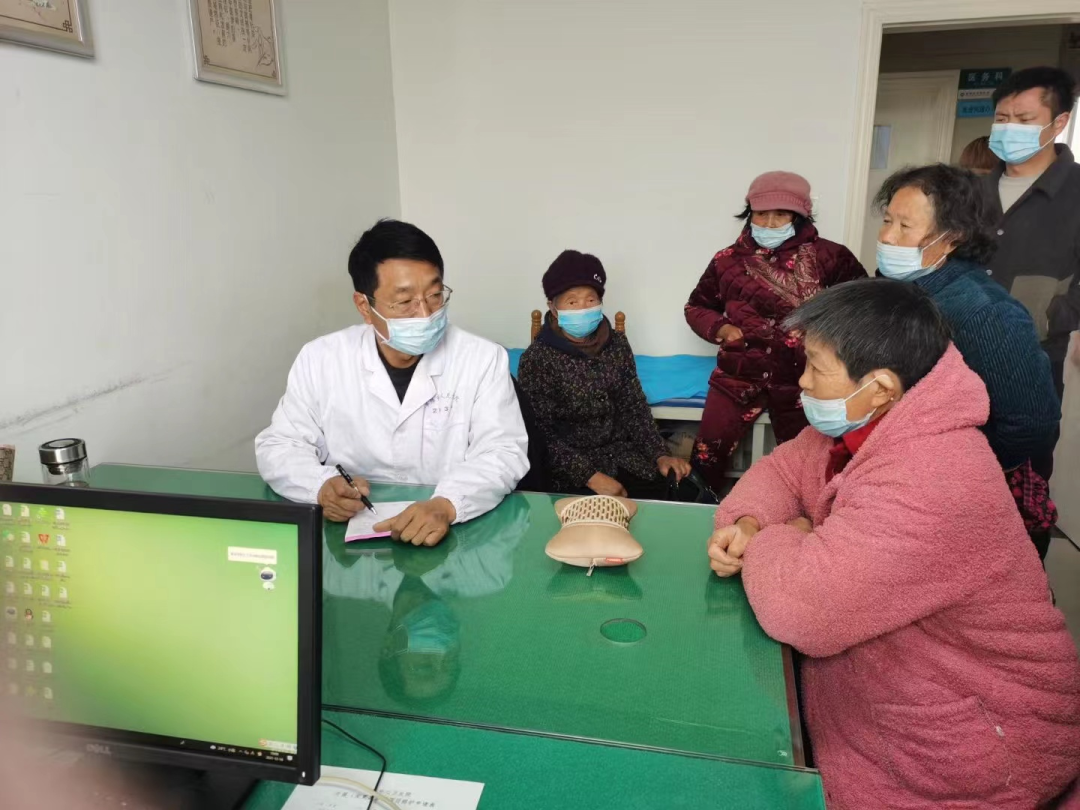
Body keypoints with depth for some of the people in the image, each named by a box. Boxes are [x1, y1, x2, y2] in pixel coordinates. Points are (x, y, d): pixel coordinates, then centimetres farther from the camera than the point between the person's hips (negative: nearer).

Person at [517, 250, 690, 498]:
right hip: (571, 467, -4)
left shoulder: (617, 344, 2)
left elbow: (634, 407, 7)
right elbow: (542, 434, -14)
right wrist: (591, 477, -23)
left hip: (622, 453, 5)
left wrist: (660, 455, -7)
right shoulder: (537, 359, -13)